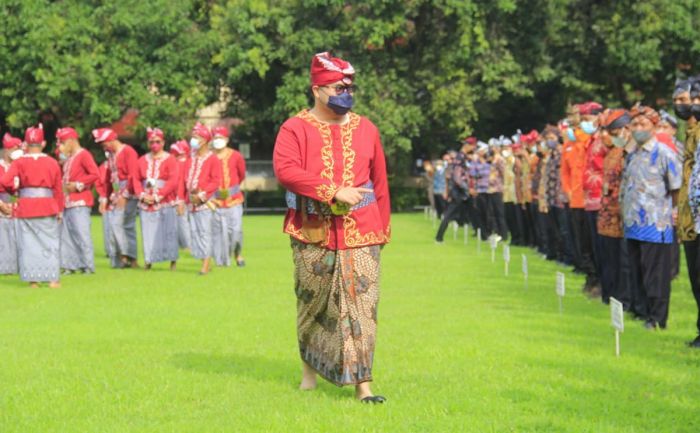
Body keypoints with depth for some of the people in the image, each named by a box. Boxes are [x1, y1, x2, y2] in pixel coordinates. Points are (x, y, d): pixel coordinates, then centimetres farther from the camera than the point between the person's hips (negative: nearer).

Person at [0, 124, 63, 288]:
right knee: (49, 242, 6)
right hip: (47, 206, 0)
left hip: (25, 206, 0)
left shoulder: (19, 162, -4)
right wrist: (59, 210, 11)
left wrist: (15, 187, 5)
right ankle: (52, 278, 1)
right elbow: (58, 189, 3)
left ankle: (33, 279, 5)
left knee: (28, 243, 6)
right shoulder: (52, 163, 0)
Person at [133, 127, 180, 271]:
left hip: (165, 202, -3)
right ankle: (148, 260, 8)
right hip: (146, 203, 3)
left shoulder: (169, 159, -2)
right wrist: (142, 195, -6)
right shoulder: (143, 160, 11)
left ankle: (173, 260, 7)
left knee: (168, 231, -2)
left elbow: (173, 181, -10)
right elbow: (136, 179, 10)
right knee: (148, 231, 2)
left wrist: (158, 196, -14)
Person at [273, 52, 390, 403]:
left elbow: (379, 182, 15)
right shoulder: (295, 129, 0)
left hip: (360, 234, 1)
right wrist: (334, 191, -21)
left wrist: (382, 230, 12)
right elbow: (285, 170, -17)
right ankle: (309, 365, 33)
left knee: (361, 305, -7)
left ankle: (362, 383, -8)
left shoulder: (366, 129, 11)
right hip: (313, 234, -1)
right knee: (311, 302, 10)